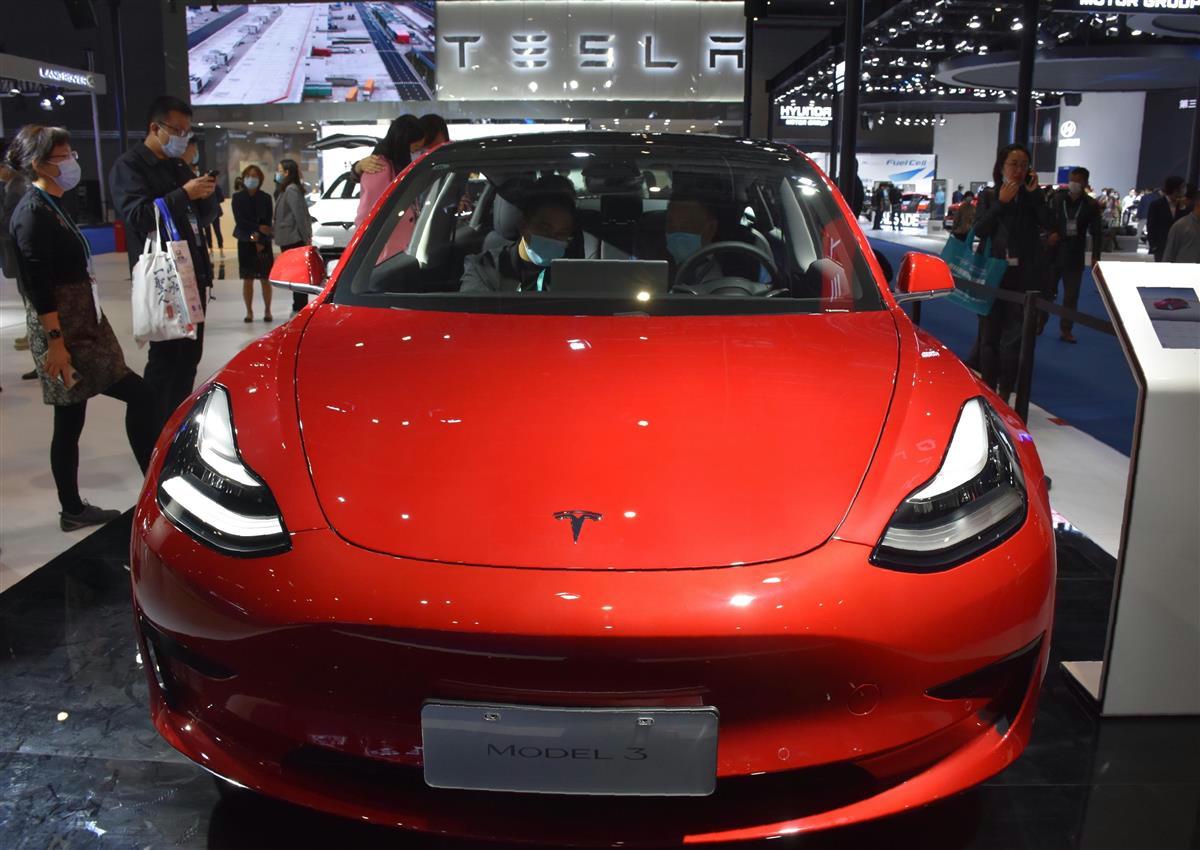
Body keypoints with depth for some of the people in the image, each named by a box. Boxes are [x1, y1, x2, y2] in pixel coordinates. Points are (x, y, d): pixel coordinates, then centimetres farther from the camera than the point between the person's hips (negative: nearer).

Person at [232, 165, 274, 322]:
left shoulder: (265, 198, 4)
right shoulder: (237, 198, 3)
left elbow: (267, 222, 0)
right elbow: (239, 221, -4)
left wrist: (261, 241, -10)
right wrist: (258, 228, -14)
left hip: (264, 243, 0)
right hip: (245, 242, 0)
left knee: (265, 279, 0)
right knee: (247, 279, 1)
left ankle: (267, 311, 7)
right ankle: (249, 312, 7)